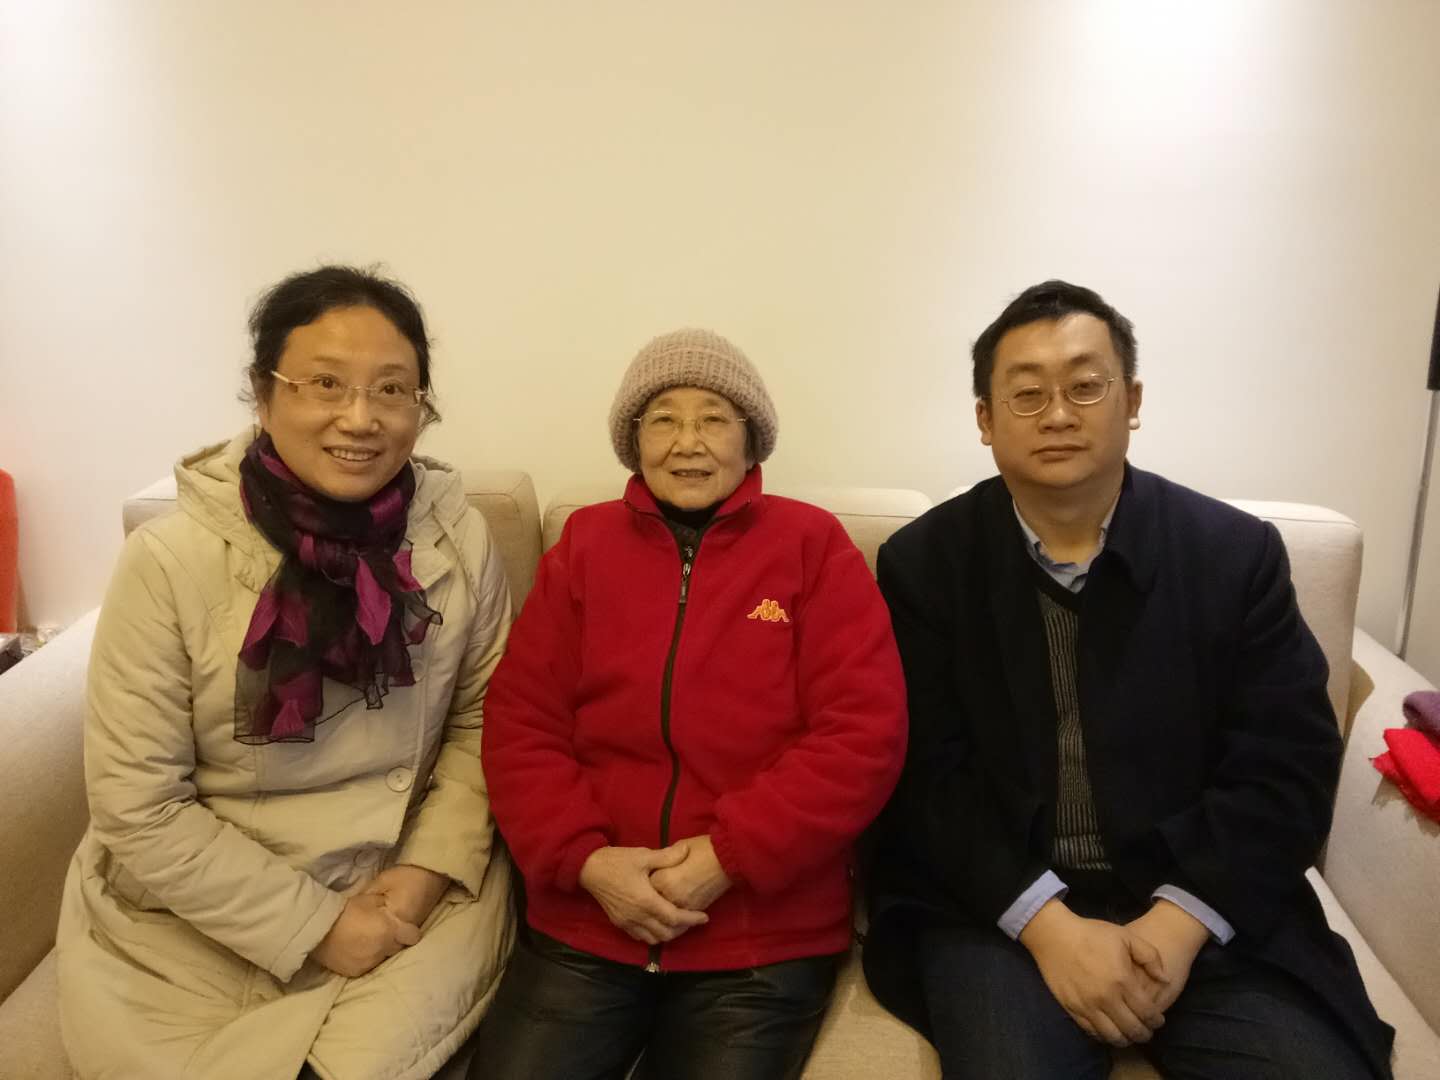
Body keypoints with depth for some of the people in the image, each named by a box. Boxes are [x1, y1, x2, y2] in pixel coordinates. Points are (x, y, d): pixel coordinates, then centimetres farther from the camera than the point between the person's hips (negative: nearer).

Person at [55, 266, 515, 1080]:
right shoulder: (169, 559, -16)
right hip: (197, 921, 0)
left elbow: (482, 718, 1)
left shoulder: (460, 539, -9)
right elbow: (138, 807, -13)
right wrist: (312, 926, -14)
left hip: (414, 900, 1)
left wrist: (428, 869, -11)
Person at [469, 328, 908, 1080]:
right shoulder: (584, 546, 8)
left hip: (764, 936, -1)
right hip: (584, 923, 2)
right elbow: (519, 725, 5)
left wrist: (729, 855, -13)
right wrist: (584, 858, -10)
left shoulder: (812, 546, 1)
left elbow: (863, 735, -6)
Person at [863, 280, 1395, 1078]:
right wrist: (1048, 924, -16)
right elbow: (925, 773, -5)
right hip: (997, 907, -1)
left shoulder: (1237, 553, 1)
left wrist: (1178, 921, -15)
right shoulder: (924, 562, -1)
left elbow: (1289, 767, -2)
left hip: (1204, 909, 2)